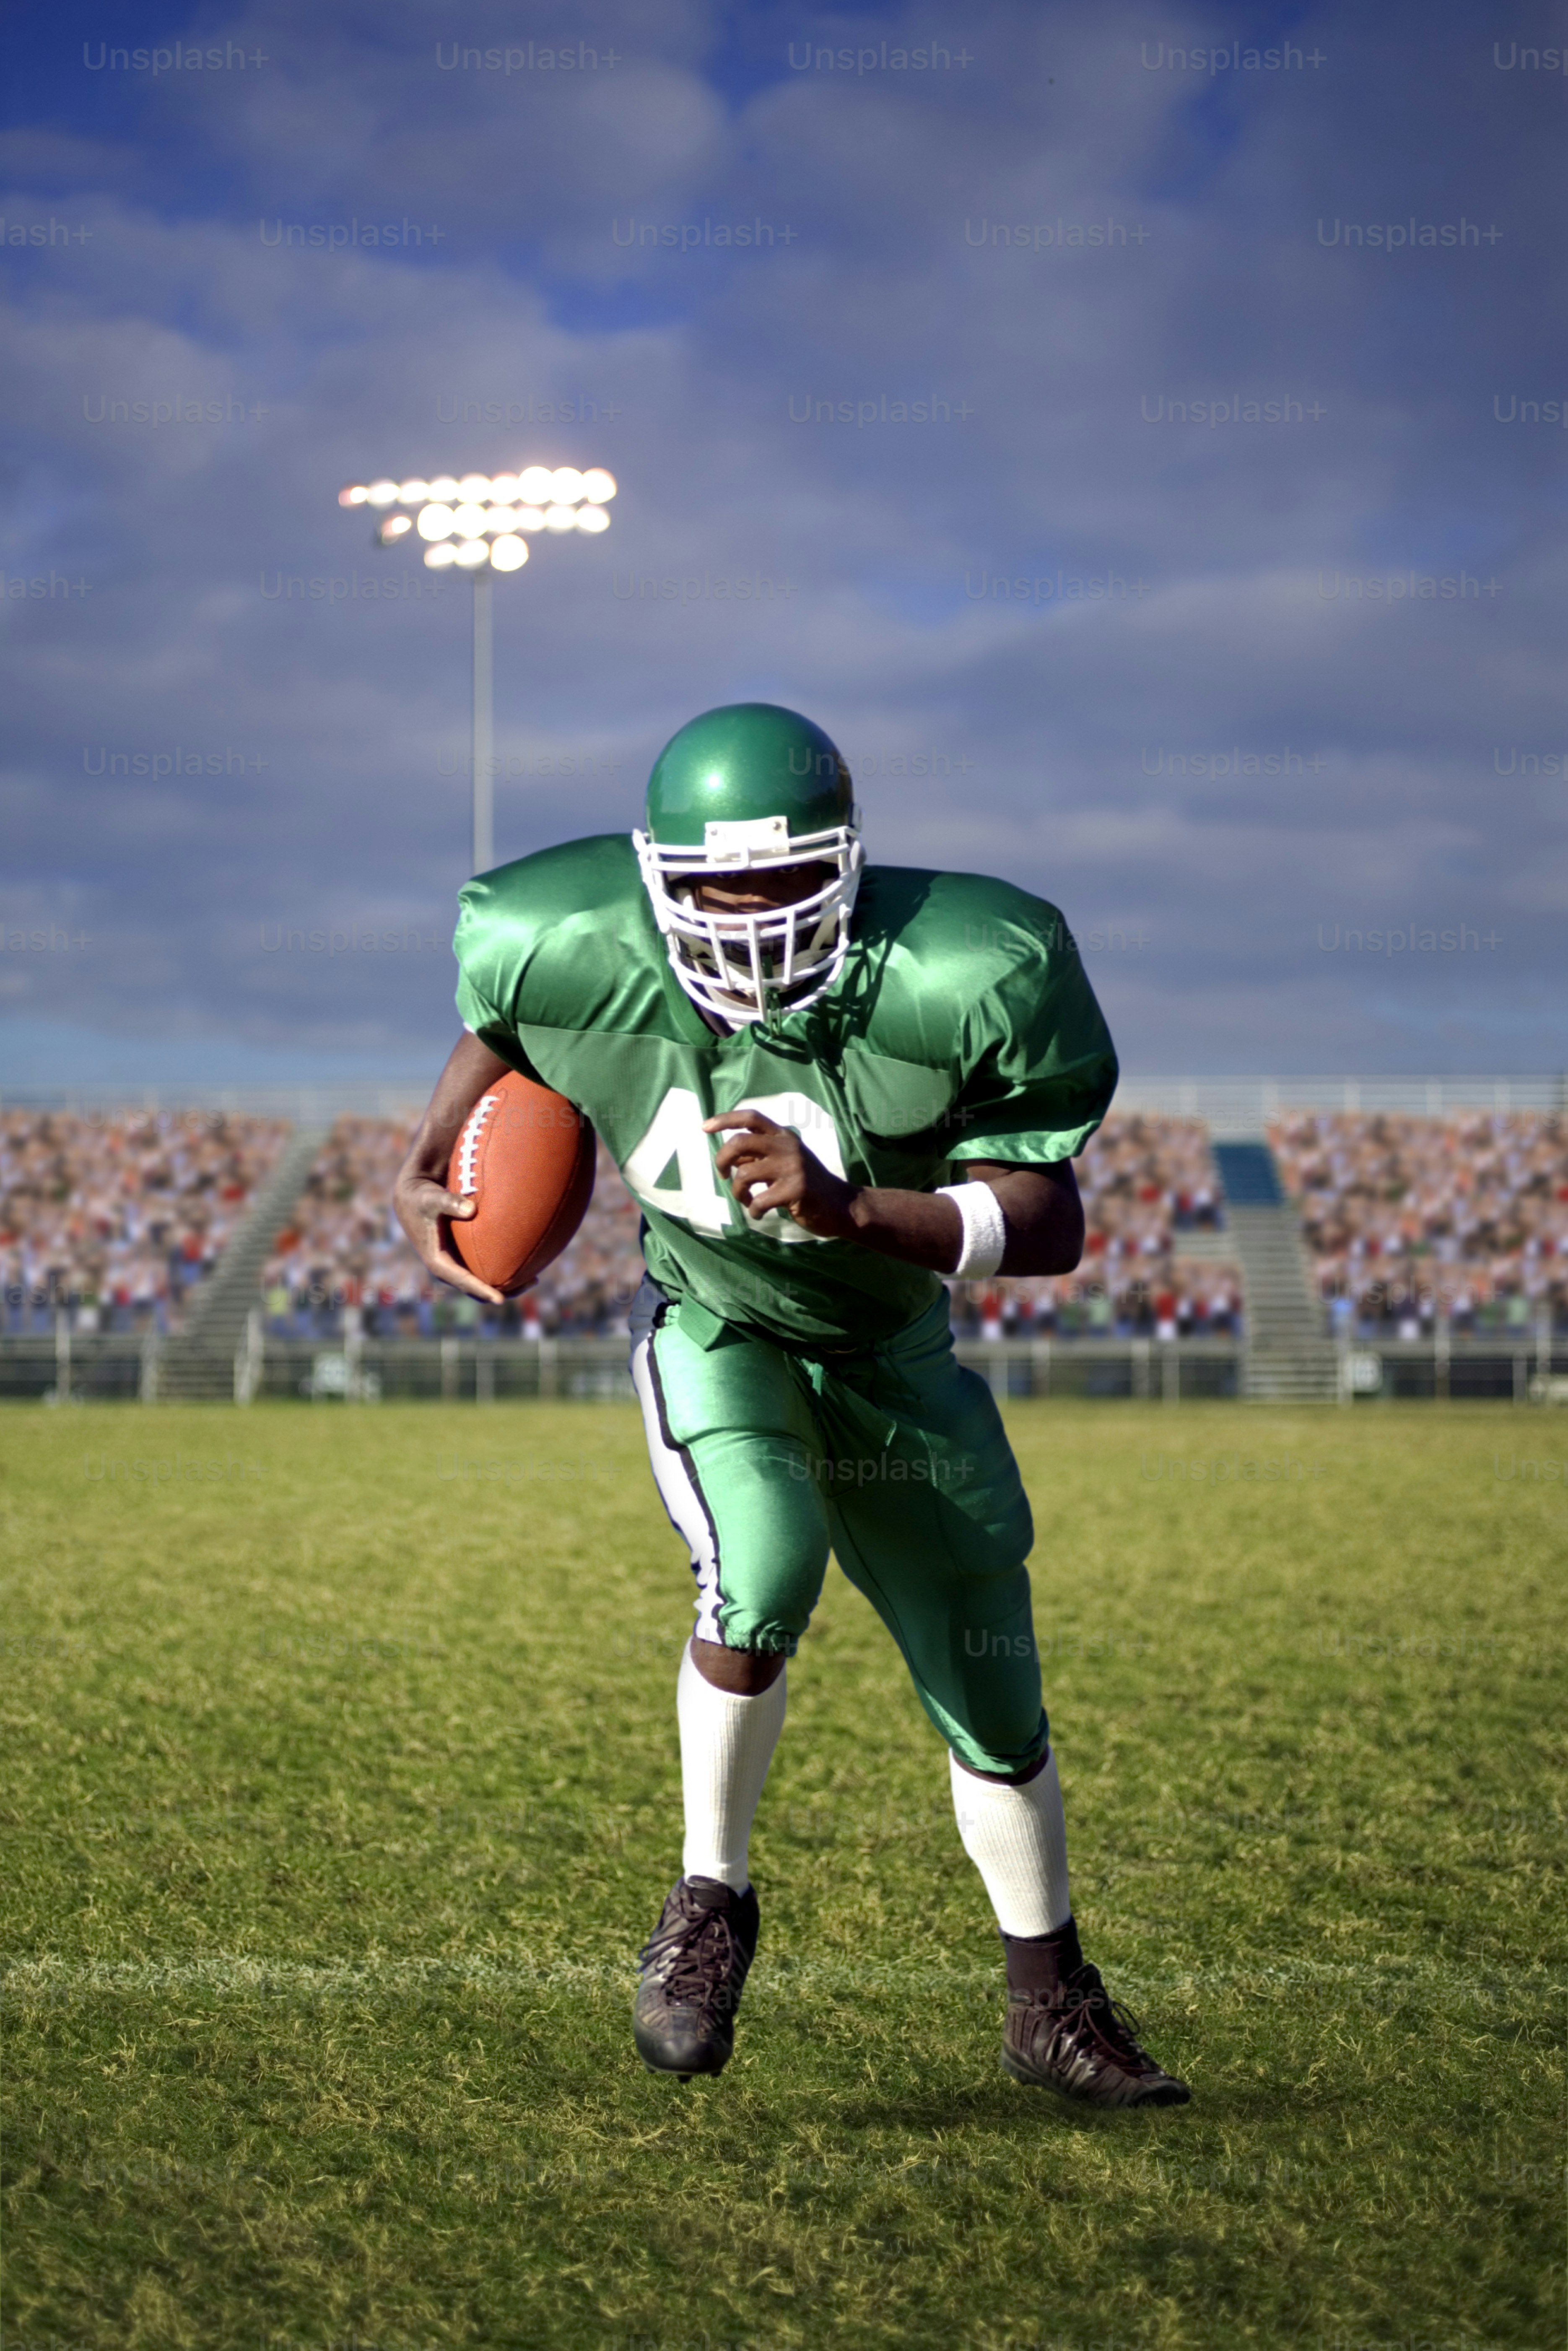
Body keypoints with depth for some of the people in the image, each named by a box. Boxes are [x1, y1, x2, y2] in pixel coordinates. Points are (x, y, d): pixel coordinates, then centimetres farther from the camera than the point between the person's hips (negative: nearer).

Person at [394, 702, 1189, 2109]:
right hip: (713, 1334, -1)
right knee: (763, 1569, -32)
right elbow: (501, 1024, 3)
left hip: (886, 1350, 1)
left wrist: (848, 1210, -40)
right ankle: (711, 1900, -8)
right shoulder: (587, 966, -24)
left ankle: (1053, 2004, 31)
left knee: (995, 1701, 9)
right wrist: (429, 1170, -8)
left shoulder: (950, 990, -31)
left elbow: (1051, 1227, -27)